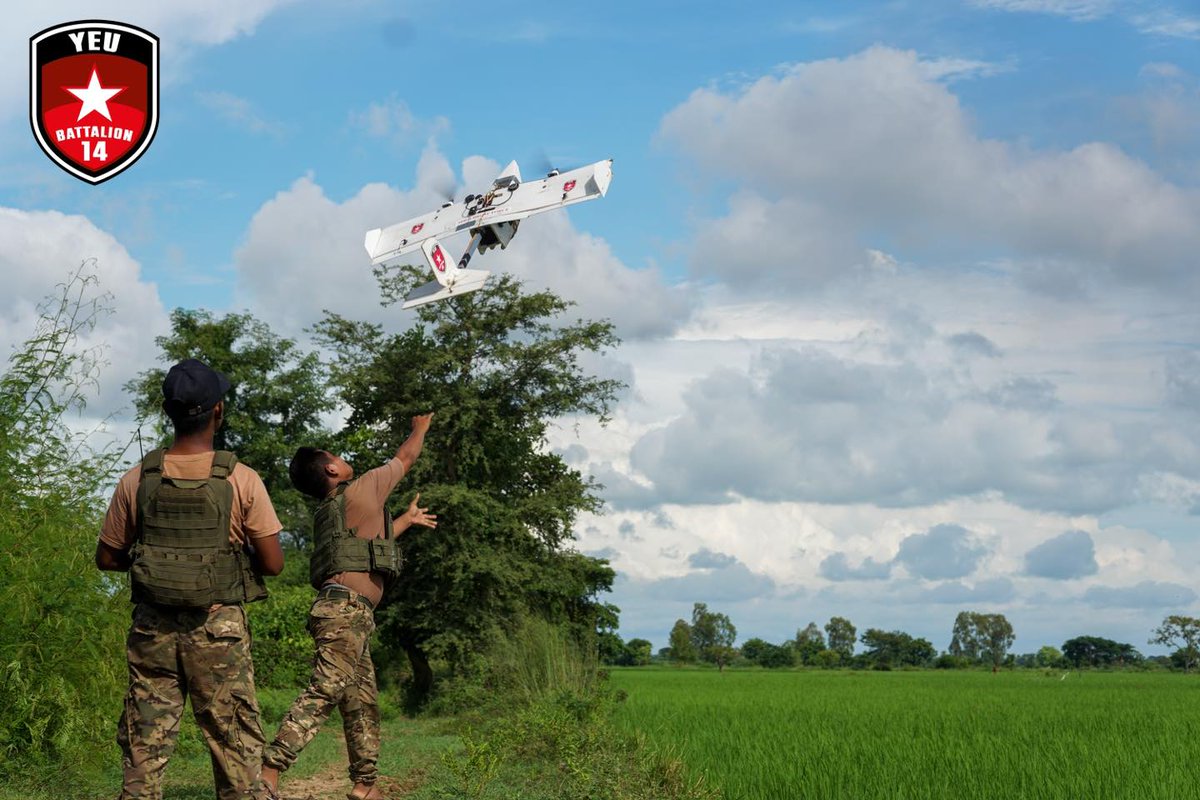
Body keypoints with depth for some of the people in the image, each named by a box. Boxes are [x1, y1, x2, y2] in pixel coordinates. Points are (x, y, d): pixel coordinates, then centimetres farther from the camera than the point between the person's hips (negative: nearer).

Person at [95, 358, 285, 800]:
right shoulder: (241, 480, -8)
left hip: (153, 629, 2)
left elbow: (107, 558, 7)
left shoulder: (137, 480, -2)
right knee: (236, 747, 5)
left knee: (143, 747, 7)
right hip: (219, 629, -2)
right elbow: (273, 563, -5)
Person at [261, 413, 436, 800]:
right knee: (324, 692, -19)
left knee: (362, 703, 12)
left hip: (350, 616, 10)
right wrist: (420, 429, 39)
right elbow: (405, 459, 18)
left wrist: (407, 520, 59)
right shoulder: (361, 490, 3)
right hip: (347, 607, -10)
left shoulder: (326, 514, 25)